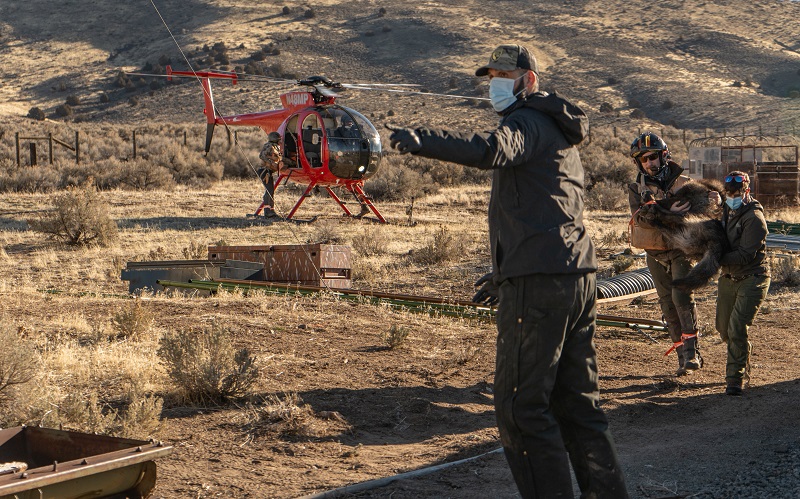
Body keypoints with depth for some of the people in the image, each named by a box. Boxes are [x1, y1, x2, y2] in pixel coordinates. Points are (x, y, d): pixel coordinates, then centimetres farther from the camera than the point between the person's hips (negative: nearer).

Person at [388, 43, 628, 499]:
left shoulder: (528, 123, -6)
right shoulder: (561, 134, 25)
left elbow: (491, 150, -31)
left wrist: (423, 140, -41)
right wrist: (504, 273, 33)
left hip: (539, 282, -10)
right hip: (579, 275, 10)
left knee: (521, 405, -6)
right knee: (578, 401, 15)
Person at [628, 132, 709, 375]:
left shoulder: (683, 183, -4)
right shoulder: (636, 189, -1)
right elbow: (640, 218, -19)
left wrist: (714, 198, -19)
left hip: (681, 249, -3)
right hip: (655, 254, 3)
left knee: (682, 295, -20)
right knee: (668, 304, 5)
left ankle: (692, 350, -18)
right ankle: (683, 355, 13)